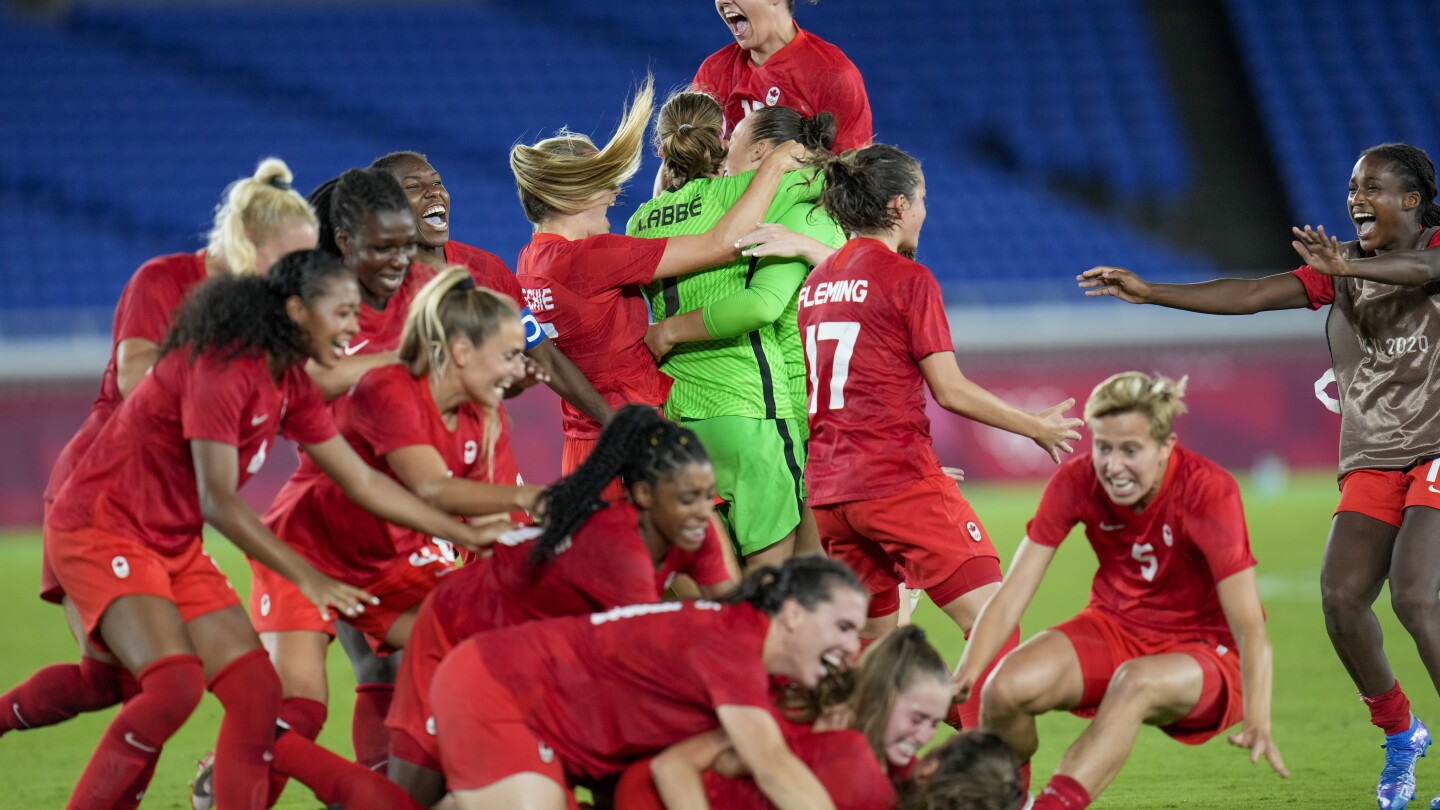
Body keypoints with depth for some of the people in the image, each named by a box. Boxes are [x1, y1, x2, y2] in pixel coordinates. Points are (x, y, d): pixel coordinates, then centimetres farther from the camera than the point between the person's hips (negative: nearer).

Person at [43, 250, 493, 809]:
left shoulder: (291, 387, 6)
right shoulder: (223, 368, -22)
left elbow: (365, 483, 11)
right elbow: (218, 501, -26)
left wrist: (468, 537, 8)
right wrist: (307, 577, -28)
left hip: (175, 544, 9)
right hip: (100, 530, -9)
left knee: (256, 694, -1)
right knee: (175, 683, -27)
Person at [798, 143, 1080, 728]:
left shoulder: (815, 283, 15)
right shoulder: (908, 279, -7)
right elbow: (951, 391, -9)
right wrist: (1037, 427, 4)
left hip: (827, 491, 8)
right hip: (900, 481, -8)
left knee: (872, 645, 17)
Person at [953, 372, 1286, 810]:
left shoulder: (1208, 492, -22)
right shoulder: (1076, 482, -12)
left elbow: (1249, 627, -27)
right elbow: (1011, 595, -14)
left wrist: (1256, 723, -44)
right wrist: (964, 677, -31)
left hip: (1203, 651, -4)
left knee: (1137, 681, -39)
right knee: (1007, 687, -25)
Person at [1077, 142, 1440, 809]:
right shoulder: (1338, 268, 12)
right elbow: (1253, 295, 4)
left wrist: (1345, 266, -44)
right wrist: (1150, 293, -6)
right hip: (1372, 461, 5)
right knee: (1340, 596, -10)